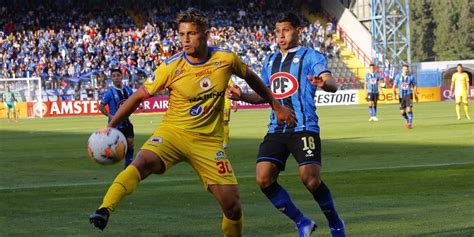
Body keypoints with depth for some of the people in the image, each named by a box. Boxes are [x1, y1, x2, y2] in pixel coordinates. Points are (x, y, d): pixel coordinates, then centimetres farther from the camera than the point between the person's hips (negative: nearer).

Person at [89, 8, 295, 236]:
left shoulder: (226, 59, -4)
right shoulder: (171, 67, -10)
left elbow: (250, 77, 16)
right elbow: (138, 97, -3)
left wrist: (276, 106, 21)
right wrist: (109, 128, -9)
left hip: (209, 141, 2)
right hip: (172, 132, -2)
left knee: (233, 207, -7)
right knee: (142, 162, -34)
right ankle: (104, 211, -45)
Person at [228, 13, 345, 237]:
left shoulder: (310, 56, -1)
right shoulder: (270, 60, 18)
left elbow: (332, 84, -16)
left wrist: (324, 82, -41)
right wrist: (243, 96, 7)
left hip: (303, 128, -6)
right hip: (276, 130, 6)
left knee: (311, 180, -17)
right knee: (263, 179, -9)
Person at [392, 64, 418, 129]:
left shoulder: (411, 76, -4)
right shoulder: (398, 76, -3)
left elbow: (414, 86, 8)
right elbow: (394, 85, 0)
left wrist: (416, 95, 12)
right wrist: (394, 93, -15)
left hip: (409, 95, -2)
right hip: (401, 95, 2)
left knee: (409, 109, -18)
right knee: (402, 111, 5)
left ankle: (410, 123, -9)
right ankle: (406, 119, 37)